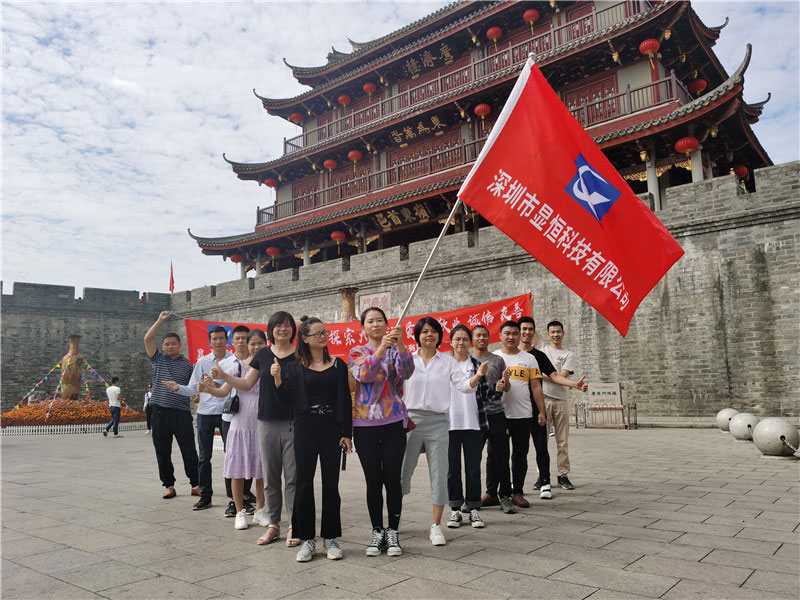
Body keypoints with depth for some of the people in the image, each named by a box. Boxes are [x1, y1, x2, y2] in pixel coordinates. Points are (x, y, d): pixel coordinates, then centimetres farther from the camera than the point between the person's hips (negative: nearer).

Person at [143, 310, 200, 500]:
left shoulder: (187, 364, 7)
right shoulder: (158, 359, 11)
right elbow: (148, 339, 1)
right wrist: (161, 320, -2)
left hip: (181, 413, -2)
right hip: (160, 413, 2)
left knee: (189, 451, -1)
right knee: (163, 452, 7)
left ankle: (195, 485, 8)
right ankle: (169, 486, 20)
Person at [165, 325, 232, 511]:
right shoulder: (202, 362, 6)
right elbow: (193, 389, 6)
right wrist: (177, 387, -10)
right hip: (205, 412, 2)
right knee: (204, 456, 8)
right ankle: (205, 496, 18)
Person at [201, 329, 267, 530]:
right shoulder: (237, 366, 0)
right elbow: (223, 391, -4)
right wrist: (208, 388, -22)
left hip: (262, 424, 1)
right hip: (239, 422, -1)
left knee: (261, 469, 7)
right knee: (237, 469, 3)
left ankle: (259, 510, 21)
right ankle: (240, 511, 16)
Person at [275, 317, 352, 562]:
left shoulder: (338, 365, 6)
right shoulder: (294, 368, 6)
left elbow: (346, 401, 4)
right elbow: (287, 401, 1)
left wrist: (347, 433, -2)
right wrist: (277, 379, -14)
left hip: (332, 427, 0)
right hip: (305, 428, 0)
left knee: (331, 483, 6)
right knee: (304, 483, 4)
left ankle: (330, 537, 18)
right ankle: (307, 539, 16)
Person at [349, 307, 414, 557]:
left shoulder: (396, 349, 6)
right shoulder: (357, 352, 7)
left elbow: (406, 371, -14)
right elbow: (363, 374, -14)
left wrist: (400, 344, -28)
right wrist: (381, 349, -27)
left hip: (394, 422, 0)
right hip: (365, 424, 0)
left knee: (393, 479, 1)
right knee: (373, 480, 5)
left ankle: (392, 532, 14)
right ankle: (377, 532, 18)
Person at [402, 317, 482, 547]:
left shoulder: (448, 361, 4)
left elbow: (465, 386, -4)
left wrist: (478, 375, -22)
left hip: (438, 422, 0)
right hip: (411, 418, 0)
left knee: (439, 474, 1)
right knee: (402, 470, 6)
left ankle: (436, 526, 13)